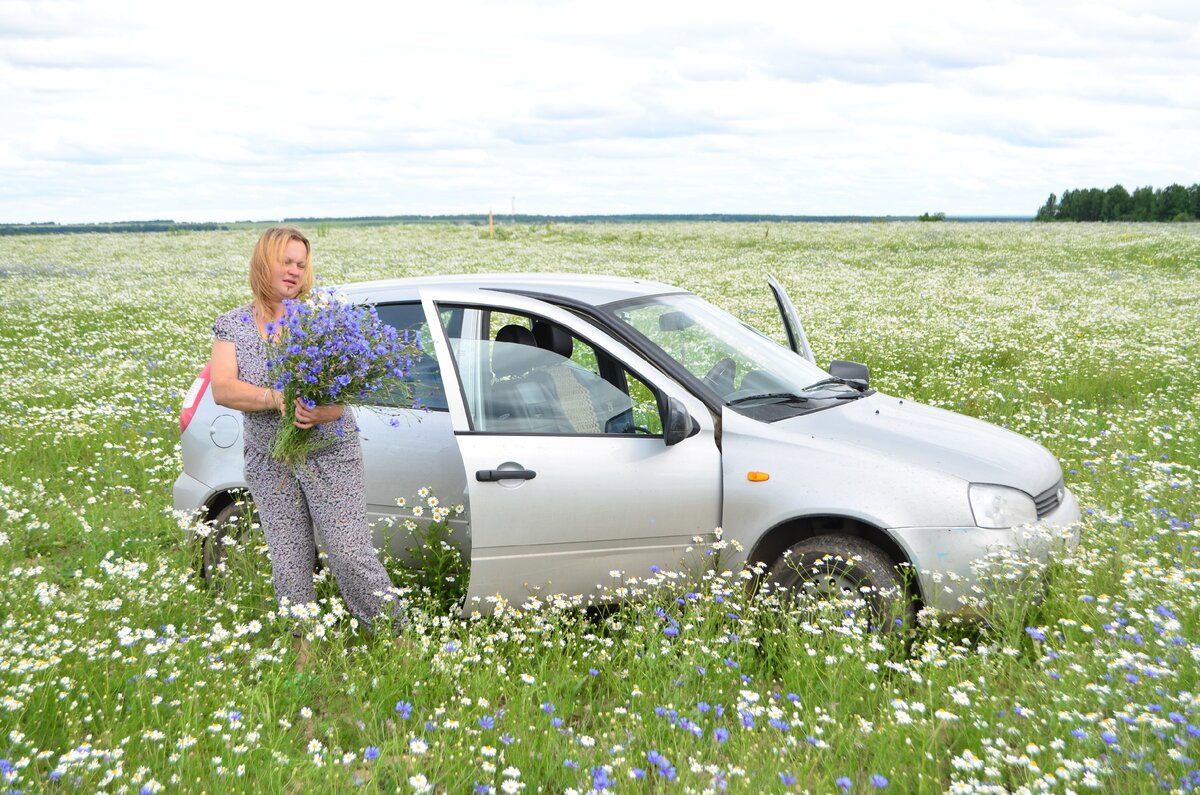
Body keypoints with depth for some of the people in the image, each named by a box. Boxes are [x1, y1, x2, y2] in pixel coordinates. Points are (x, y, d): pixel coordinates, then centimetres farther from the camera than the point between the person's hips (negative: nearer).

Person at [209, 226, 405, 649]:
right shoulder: (231, 325, 3)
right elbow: (222, 389, -10)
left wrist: (323, 412, -30)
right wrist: (278, 398, -26)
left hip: (330, 455, -2)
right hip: (269, 461, 2)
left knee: (351, 554, -6)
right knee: (289, 563, 6)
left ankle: (396, 637, 8)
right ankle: (306, 647, 22)